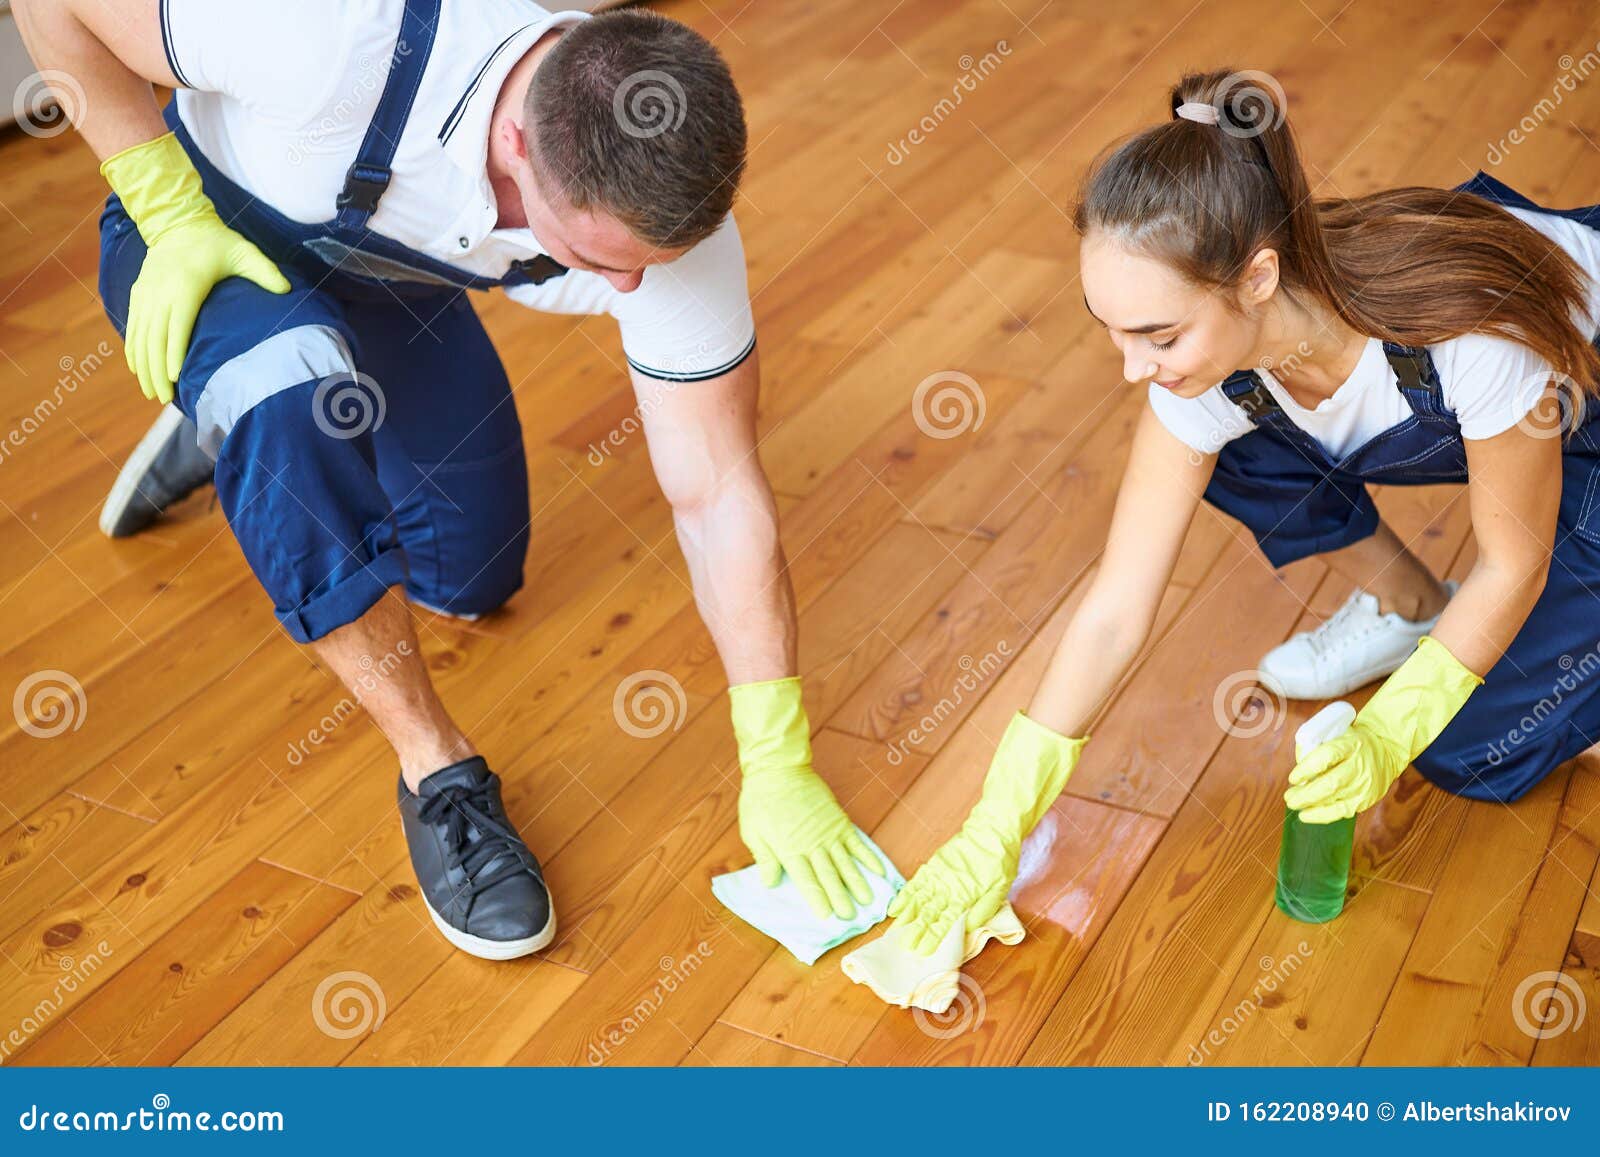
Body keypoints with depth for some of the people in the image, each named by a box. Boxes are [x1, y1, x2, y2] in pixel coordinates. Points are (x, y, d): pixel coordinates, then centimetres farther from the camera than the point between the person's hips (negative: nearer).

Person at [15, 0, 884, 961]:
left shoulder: (668, 206, -31)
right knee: (299, 389, -40)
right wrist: (173, 214, -31)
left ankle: (237, 429, 40)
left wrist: (779, 766, -24)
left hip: (390, 284, 4)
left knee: (474, 582, 15)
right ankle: (437, 771, -22)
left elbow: (720, 494, -24)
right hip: (204, 232, -4)